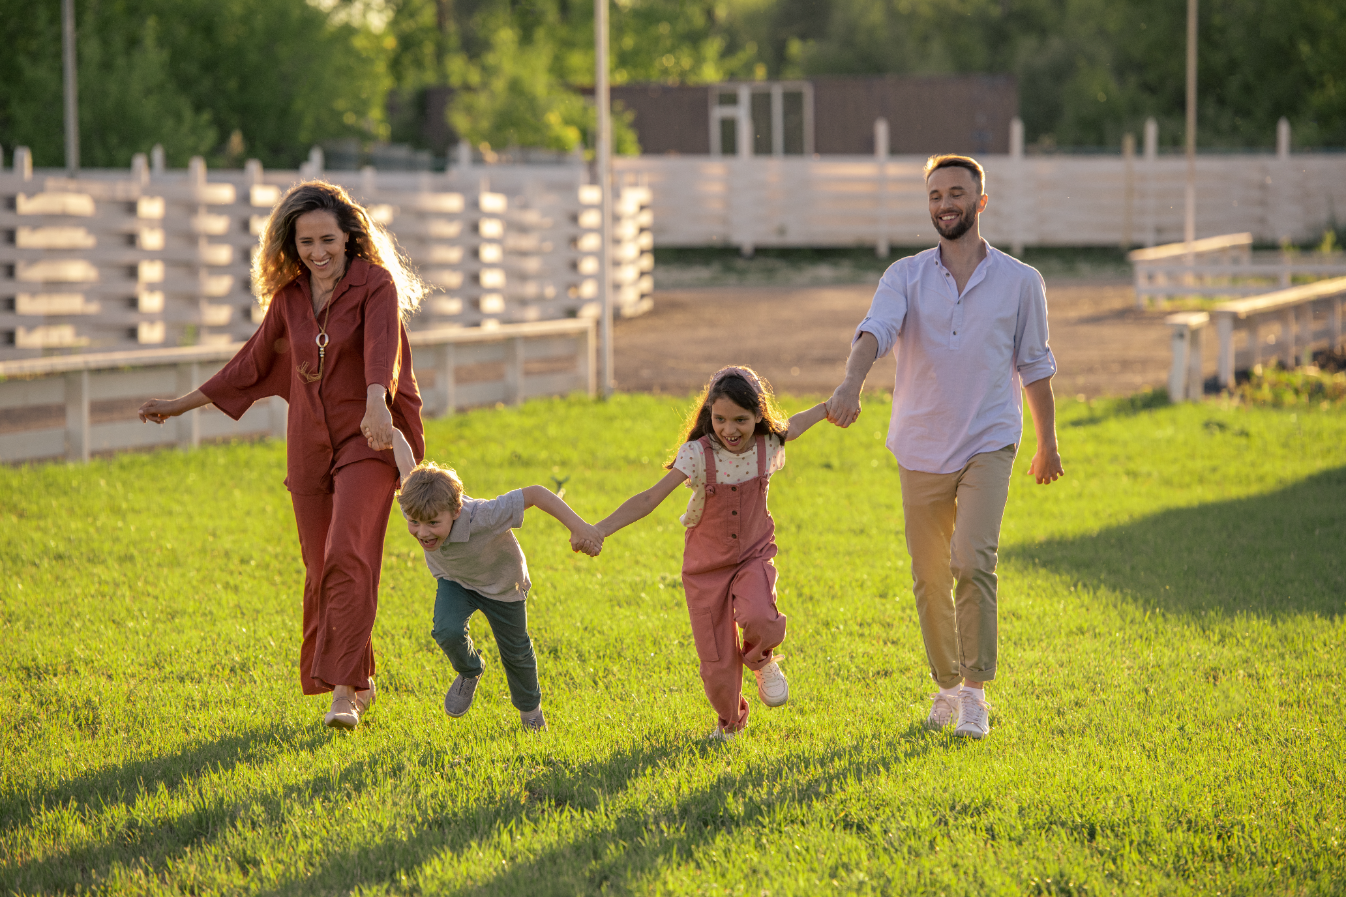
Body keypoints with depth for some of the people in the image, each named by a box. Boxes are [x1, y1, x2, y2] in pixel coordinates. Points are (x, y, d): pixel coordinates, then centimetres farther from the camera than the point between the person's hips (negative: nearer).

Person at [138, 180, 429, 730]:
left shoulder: (375, 284, -7)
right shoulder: (289, 297, 9)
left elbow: (382, 347, -26)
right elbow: (252, 364, 21)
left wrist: (376, 404, -46)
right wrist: (182, 405, 26)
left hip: (366, 440, -6)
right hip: (310, 446, 6)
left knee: (347, 558, -20)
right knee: (321, 572, 6)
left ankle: (344, 691, -21)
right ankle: (358, 682, 21)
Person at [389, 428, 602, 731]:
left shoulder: (481, 517, -49)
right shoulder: (415, 505, -36)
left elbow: (534, 493, -44)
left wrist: (578, 527, -49)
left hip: (500, 582, -2)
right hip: (454, 581, 2)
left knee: (515, 651, 15)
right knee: (447, 632, -23)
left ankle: (530, 708, 47)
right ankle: (469, 671, 14)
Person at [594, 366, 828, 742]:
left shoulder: (769, 444, -13)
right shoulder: (698, 454, -23)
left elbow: (794, 424, 12)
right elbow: (651, 497, -29)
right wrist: (599, 530, -38)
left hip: (753, 556, 1)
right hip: (706, 566, -1)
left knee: (759, 619, -31)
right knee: (716, 660, 2)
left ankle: (762, 662, 7)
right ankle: (730, 722, 34)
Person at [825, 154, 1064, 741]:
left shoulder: (1020, 282, 2)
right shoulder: (905, 276, 1)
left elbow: (1035, 367, 12)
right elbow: (874, 330, -18)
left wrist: (1048, 444, 18)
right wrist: (852, 384, -38)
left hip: (988, 446, -2)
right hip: (920, 449, 2)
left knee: (972, 560, -19)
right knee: (929, 577, 7)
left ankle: (975, 693, -11)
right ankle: (946, 687, 25)